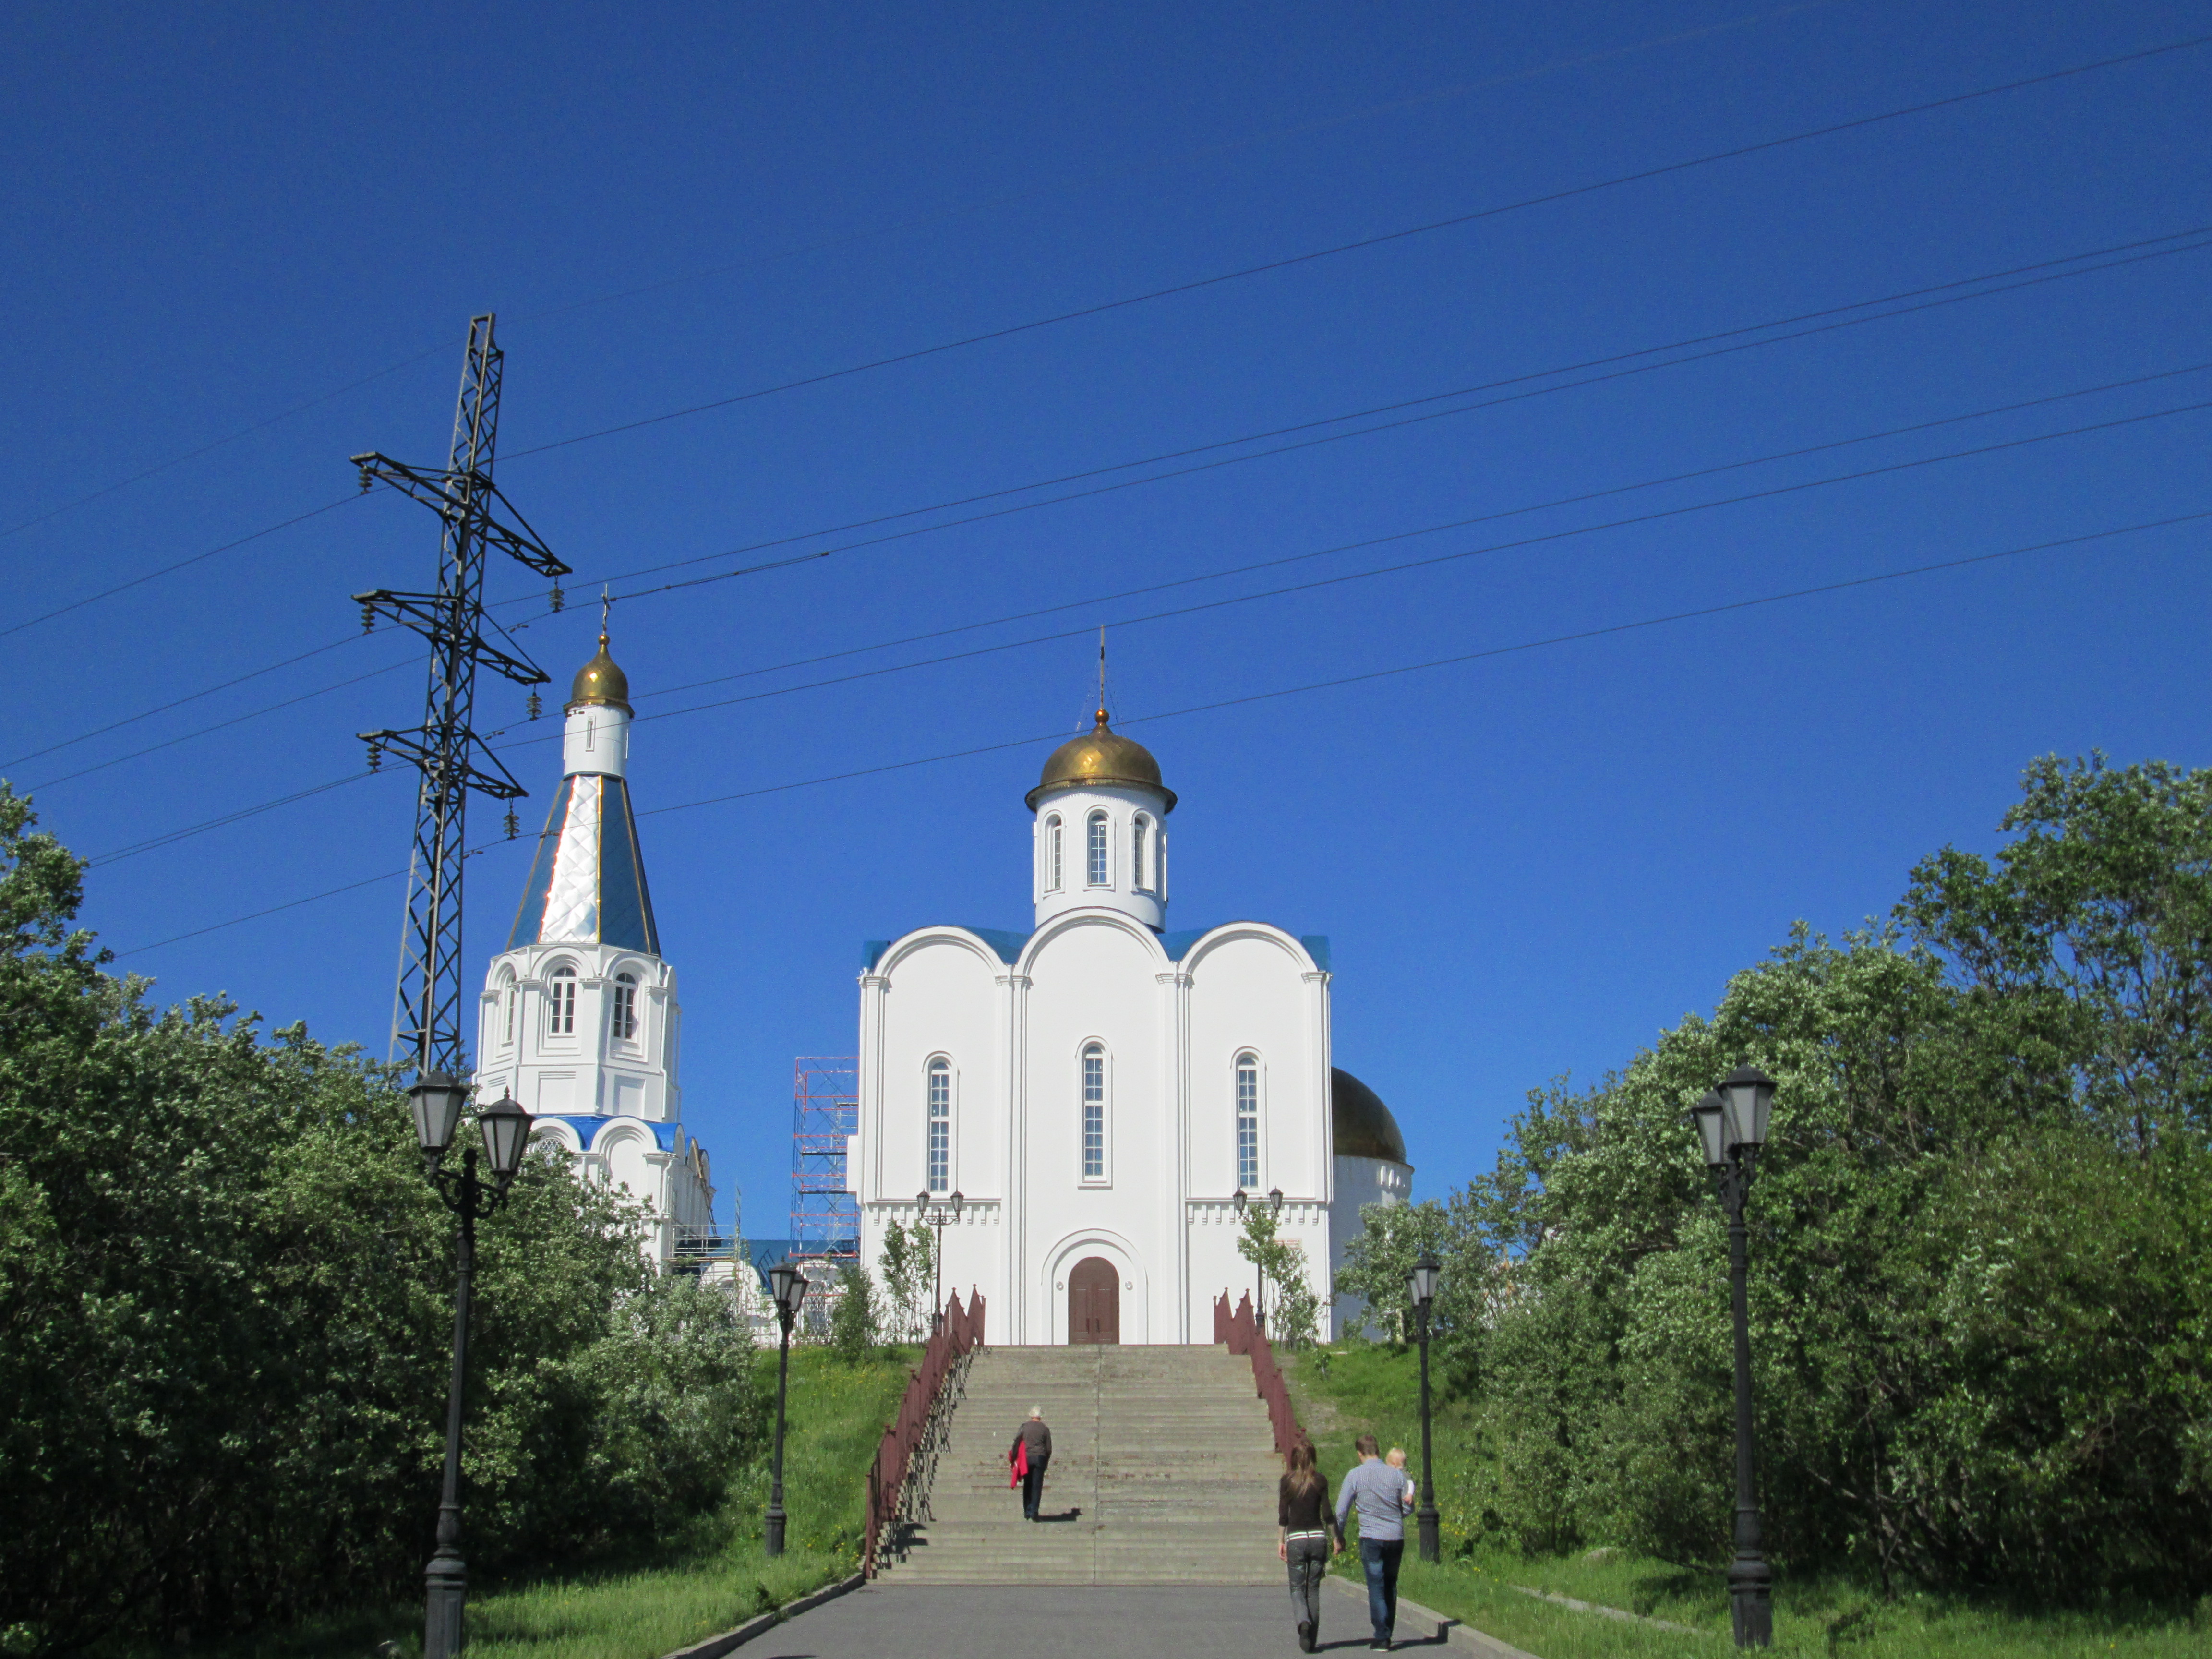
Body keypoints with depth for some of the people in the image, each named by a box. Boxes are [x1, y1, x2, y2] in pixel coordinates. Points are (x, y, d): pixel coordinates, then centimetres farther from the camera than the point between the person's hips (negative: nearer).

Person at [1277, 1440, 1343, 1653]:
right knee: (1313, 1589, 10)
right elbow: (1327, 1514, 0)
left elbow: (1283, 1515, -1)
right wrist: (1338, 1537, 9)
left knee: (1297, 1588, 6)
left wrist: (1280, 1542, 6)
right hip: (1318, 1537, 1)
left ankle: (1303, 1621, -24)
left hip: (1296, 1539, -1)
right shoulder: (1320, 1480, 0)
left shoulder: (1287, 1481, -2)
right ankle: (1311, 1640, 10)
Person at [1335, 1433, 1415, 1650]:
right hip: (1397, 1537, 3)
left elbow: (1341, 1512, -4)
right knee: (1391, 1587, 15)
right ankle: (1387, 1635, 19)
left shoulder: (1355, 1476, -5)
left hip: (1372, 1538, -3)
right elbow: (1407, 1508, 10)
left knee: (1376, 1588, 1)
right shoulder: (1396, 1475, 2)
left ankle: (1382, 1638, -3)